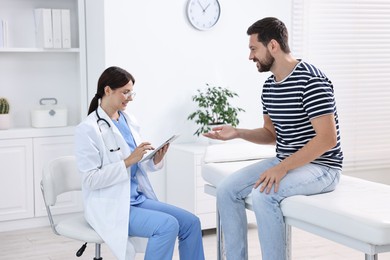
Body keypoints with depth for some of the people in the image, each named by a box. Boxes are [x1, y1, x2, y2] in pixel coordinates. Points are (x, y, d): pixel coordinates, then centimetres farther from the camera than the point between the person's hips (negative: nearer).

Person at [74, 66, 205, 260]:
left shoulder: (130, 121, 10)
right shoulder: (88, 129, -12)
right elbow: (90, 179, -16)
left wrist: (156, 160, -5)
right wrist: (128, 161, -22)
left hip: (138, 199, 7)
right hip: (110, 207, -7)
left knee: (190, 222, -5)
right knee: (168, 225, -25)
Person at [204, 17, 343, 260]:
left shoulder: (312, 80, -19)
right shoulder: (269, 86, 8)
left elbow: (327, 139, -24)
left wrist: (282, 169, -28)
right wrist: (237, 133, 0)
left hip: (320, 166, -8)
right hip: (285, 163, 9)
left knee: (263, 194, -31)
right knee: (227, 190, -5)